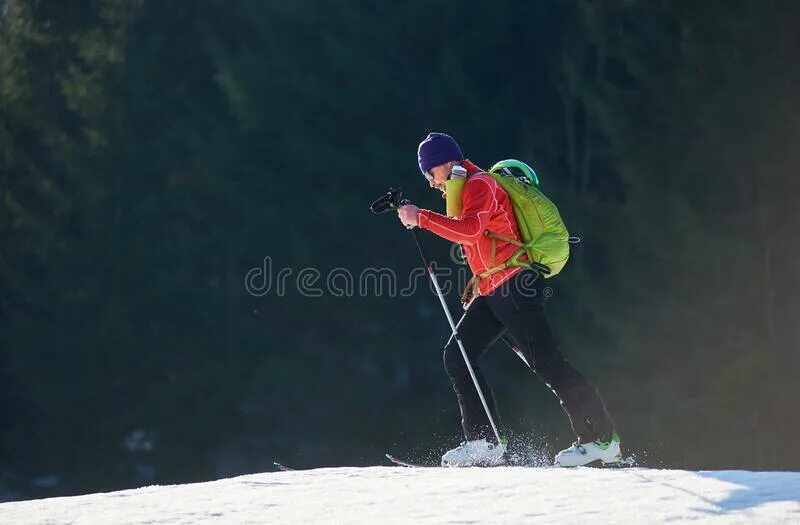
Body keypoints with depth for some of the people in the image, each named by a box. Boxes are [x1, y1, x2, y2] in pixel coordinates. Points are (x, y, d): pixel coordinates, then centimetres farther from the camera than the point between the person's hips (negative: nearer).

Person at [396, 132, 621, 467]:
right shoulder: (466, 190, 23)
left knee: (545, 362, -12)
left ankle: (600, 439, -8)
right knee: (456, 356, 2)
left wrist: (421, 218, -22)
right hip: (492, 293, 11)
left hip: (513, 287, -11)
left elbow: (469, 230, -25)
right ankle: (484, 442, -2)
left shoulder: (479, 184, -8)